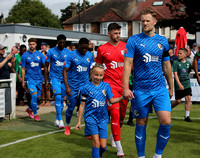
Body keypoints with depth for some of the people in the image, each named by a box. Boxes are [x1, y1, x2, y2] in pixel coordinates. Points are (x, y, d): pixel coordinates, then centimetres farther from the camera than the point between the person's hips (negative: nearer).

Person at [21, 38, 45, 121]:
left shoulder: (40, 54, 6)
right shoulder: (25, 55, 0)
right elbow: (23, 69, 3)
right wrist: (23, 82, 2)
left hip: (39, 78, 4)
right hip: (30, 78, -4)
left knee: (38, 97, 10)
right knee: (34, 95, -16)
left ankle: (29, 109, 36)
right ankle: (35, 114, -4)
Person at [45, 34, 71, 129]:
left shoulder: (68, 52, 4)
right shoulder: (51, 52, -2)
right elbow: (46, 66, 3)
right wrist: (46, 81, -1)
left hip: (65, 78, 3)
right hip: (54, 77, -3)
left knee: (62, 99, 7)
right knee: (58, 97, -16)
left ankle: (57, 120, 21)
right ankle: (60, 120, -14)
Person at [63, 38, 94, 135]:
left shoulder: (90, 55, 5)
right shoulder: (71, 55, -8)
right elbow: (65, 71, -10)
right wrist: (67, 87, -17)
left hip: (85, 85, 3)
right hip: (73, 86, -3)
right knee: (71, 108, 6)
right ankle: (67, 126, 31)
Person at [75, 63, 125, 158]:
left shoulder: (106, 86, 4)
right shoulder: (86, 87, -3)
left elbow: (111, 100, 7)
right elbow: (82, 105, 2)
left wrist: (122, 97, -11)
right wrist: (79, 121, 4)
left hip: (103, 119, 2)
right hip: (91, 118, -2)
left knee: (103, 146, 2)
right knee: (96, 143, -11)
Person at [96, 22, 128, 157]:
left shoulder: (126, 46, 7)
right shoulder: (102, 49, 2)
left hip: (124, 85, 3)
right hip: (110, 84, -3)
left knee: (122, 114, 10)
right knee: (115, 113, -12)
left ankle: (113, 136, 37)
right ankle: (119, 147, -7)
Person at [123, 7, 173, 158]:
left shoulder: (163, 41, 8)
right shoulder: (134, 40, -1)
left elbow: (167, 65, 16)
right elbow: (127, 64, -4)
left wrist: (171, 87, 20)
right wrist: (126, 88, -11)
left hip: (160, 88, 2)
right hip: (140, 89, -2)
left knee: (166, 122, -11)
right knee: (141, 123, 7)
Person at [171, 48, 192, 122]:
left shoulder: (188, 63, 5)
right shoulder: (176, 62, -7)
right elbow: (175, 74, -13)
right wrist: (179, 84, -20)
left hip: (187, 84, 3)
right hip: (178, 85, -3)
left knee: (188, 98, -9)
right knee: (178, 101, 1)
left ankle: (187, 116, -1)